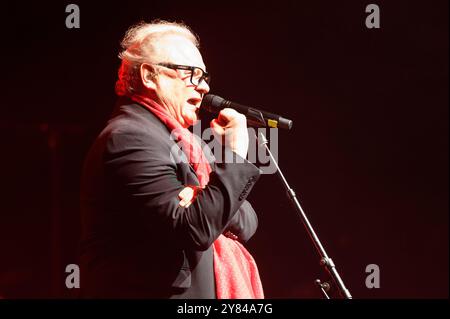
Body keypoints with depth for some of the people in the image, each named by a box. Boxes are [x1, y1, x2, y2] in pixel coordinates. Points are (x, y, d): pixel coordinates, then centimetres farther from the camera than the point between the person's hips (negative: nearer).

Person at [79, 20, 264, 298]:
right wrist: (234, 156, -15)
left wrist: (204, 204, -10)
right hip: (158, 291, -9)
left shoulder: (175, 141, 17)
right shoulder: (130, 138, -12)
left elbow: (247, 223, 11)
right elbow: (194, 231, -21)